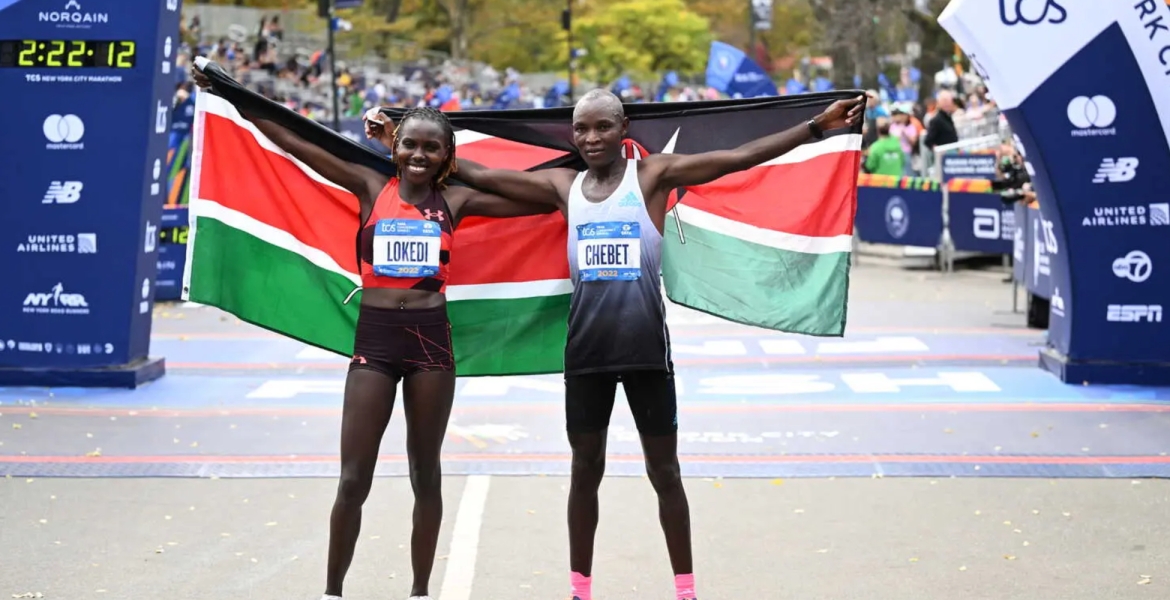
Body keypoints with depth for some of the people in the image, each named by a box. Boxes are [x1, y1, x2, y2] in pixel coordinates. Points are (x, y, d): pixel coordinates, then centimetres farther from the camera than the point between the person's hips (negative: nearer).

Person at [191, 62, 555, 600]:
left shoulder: (455, 201, 4)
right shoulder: (370, 188, 2)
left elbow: (540, 202, 6)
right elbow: (295, 144, -2)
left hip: (431, 340, 1)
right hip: (374, 338, -1)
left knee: (425, 474, 11)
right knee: (353, 478, 2)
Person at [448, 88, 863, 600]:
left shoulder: (653, 175, -4)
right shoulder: (563, 186, 6)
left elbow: (740, 157, -10)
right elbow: (481, 175, 10)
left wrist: (818, 125, -17)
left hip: (645, 347, -3)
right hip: (587, 349, 3)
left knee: (664, 470, 7)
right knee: (586, 469, 12)